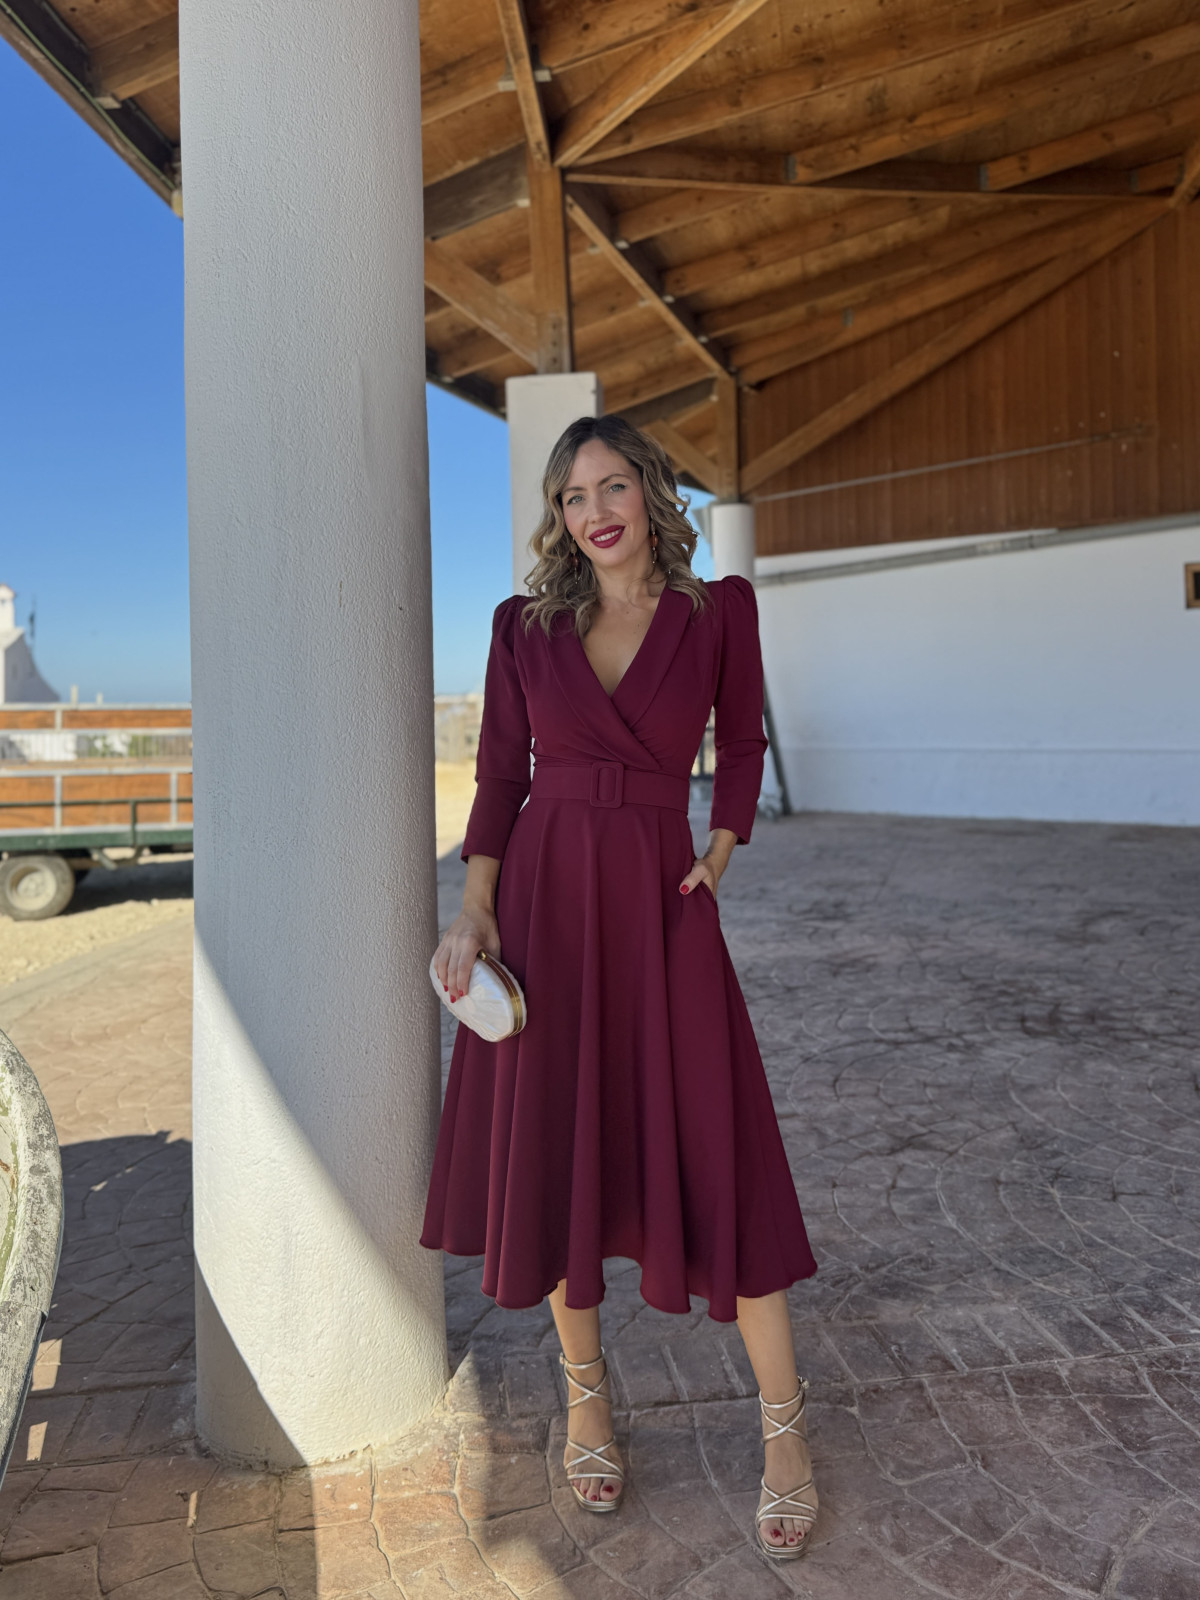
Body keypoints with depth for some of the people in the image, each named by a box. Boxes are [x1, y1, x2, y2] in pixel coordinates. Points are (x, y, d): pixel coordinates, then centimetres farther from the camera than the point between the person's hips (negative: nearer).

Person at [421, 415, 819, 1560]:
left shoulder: (718, 612, 3)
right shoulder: (525, 626, 5)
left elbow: (741, 745, 14)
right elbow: (499, 776, 4)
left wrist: (717, 857, 1)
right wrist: (474, 911, -6)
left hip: (658, 902, -1)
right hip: (541, 900, 2)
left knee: (715, 1152, -1)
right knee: (552, 1147, 9)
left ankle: (783, 1422, 19)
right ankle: (585, 1391, 30)